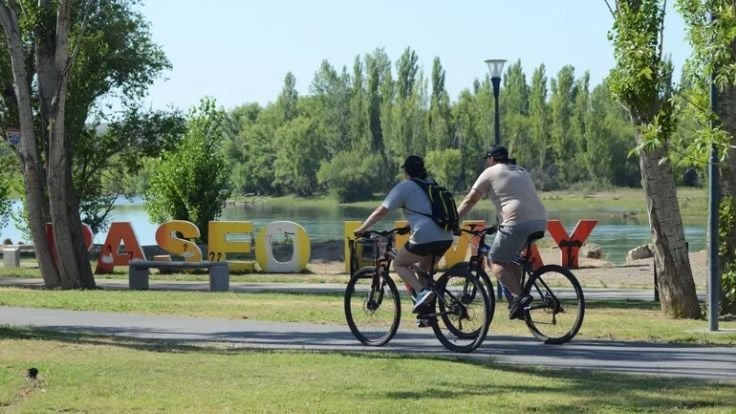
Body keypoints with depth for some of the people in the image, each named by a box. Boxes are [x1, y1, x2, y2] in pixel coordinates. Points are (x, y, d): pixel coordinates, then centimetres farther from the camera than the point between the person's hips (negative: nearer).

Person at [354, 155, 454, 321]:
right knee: (422, 269, 25)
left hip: (425, 237, -7)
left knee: (399, 264, 12)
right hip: (446, 238, 7)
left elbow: (380, 211, -1)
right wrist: (411, 226, 46)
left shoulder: (404, 187, 2)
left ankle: (422, 291, -12)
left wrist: (361, 229, 6)